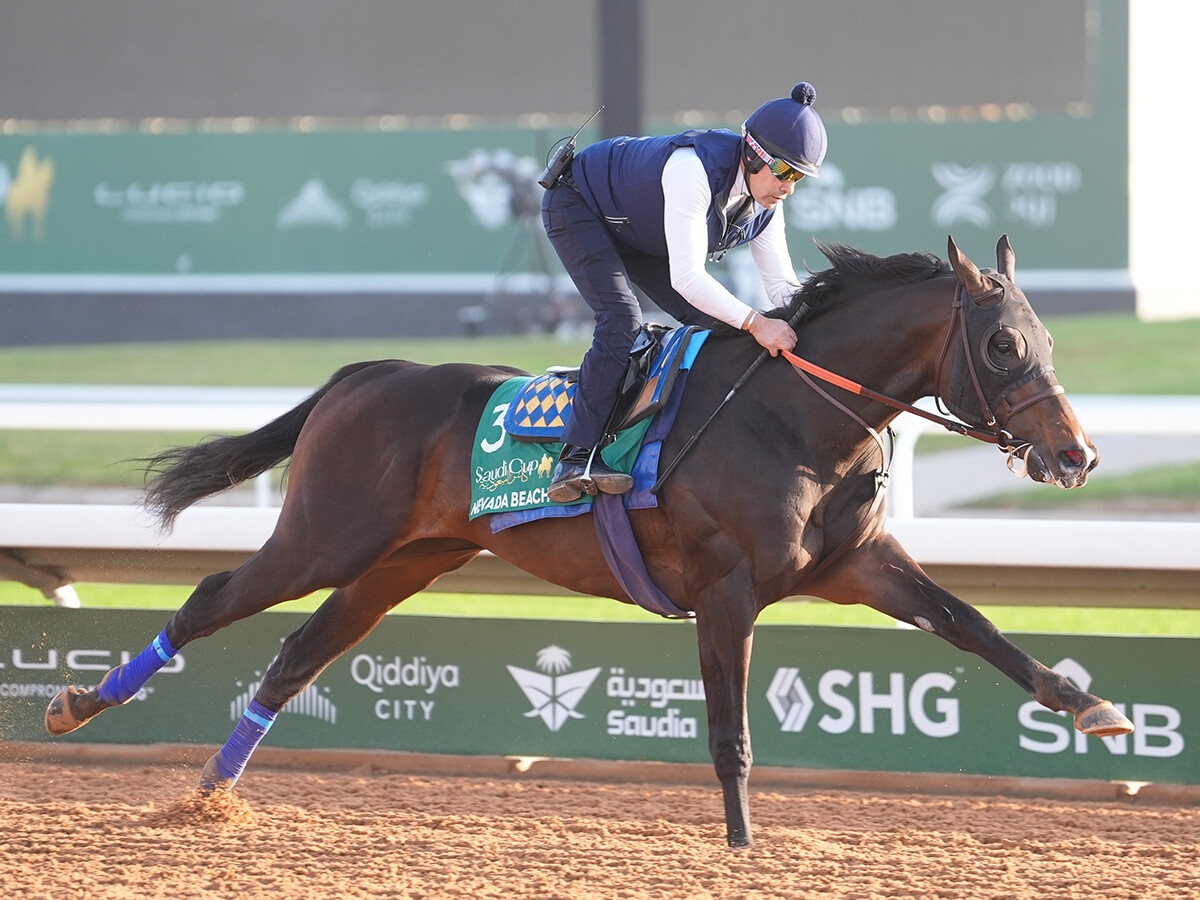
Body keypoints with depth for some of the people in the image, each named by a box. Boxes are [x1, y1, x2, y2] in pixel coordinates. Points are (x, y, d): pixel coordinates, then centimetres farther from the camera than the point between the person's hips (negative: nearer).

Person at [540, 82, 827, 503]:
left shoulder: (765, 202, -16)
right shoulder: (694, 169, -41)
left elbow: (782, 284, -10)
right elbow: (685, 277, -44)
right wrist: (754, 322, -49)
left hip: (638, 235, 9)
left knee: (712, 324, -2)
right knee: (622, 318, -27)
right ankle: (576, 458, -30)